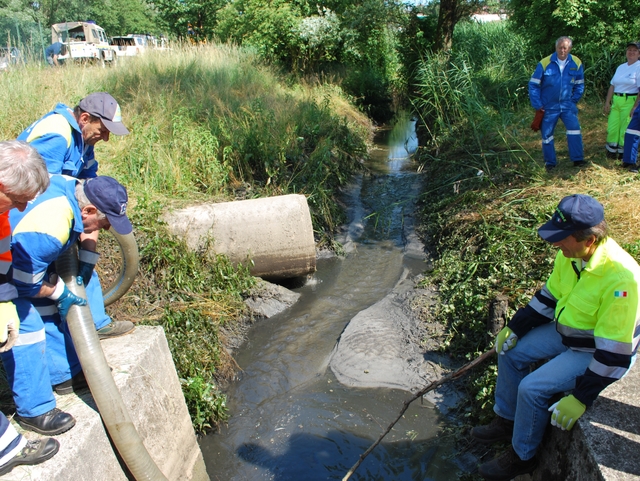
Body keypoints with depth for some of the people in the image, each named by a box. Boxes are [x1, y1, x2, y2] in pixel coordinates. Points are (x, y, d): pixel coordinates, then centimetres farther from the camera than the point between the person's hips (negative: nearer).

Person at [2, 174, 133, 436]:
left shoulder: (76, 188, -13)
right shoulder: (48, 230, -38)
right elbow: (24, 282, -27)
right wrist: (60, 292, -12)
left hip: (21, 256, 10)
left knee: (50, 310, 13)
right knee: (25, 326, -11)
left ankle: (64, 374, 29)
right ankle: (34, 410, 1)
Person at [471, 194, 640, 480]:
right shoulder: (571, 255, -12)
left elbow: (613, 352, -30)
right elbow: (549, 295, 6)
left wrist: (581, 397, -26)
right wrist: (514, 328, 5)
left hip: (598, 351, -8)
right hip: (566, 331, 8)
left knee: (532, 389, -17)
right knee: (511, 352, 6)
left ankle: (522, 457, 9)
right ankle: (506, 422, 27)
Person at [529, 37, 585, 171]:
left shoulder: (576, 63, -1)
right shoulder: (545, 63, -10)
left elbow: (579, 85, 12)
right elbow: (533, 84, -6)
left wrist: (573, 100, 3)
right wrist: (537, 104, -10)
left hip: (567, 104, 2)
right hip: (548, 106, -1)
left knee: (575, 128, -13)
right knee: (547, 134, 4)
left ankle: (577, 159, -5)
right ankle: (550, 163, 18)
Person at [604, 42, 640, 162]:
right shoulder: (621, 67, 15)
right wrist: (607, 102, 8)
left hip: (630, 101, -5)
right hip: (615, 101, 6)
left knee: (625, 129, -3)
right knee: (612, 128, 3)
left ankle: (623, 152, 9)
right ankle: (611, 151, 14)